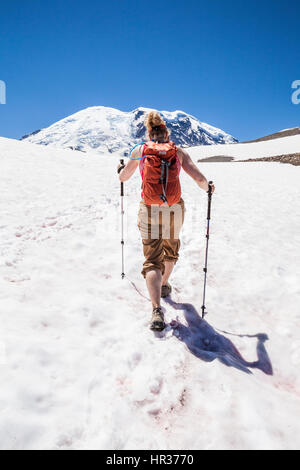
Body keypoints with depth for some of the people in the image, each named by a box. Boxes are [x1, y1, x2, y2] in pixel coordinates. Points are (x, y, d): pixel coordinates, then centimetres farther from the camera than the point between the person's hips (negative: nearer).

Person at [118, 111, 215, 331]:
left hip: (150, 212, -1)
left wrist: (120, 168, 35)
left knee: (152, 260, 2)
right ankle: (164, 285, 48)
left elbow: (123, 177, 12)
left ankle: (157, 310, -13)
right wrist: (208, 187, 19)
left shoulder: (140, 150, 2)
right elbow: (200, 179, -4)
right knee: (171, 249, 28)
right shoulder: (179, 152, 3)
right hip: (175, 210, 2)